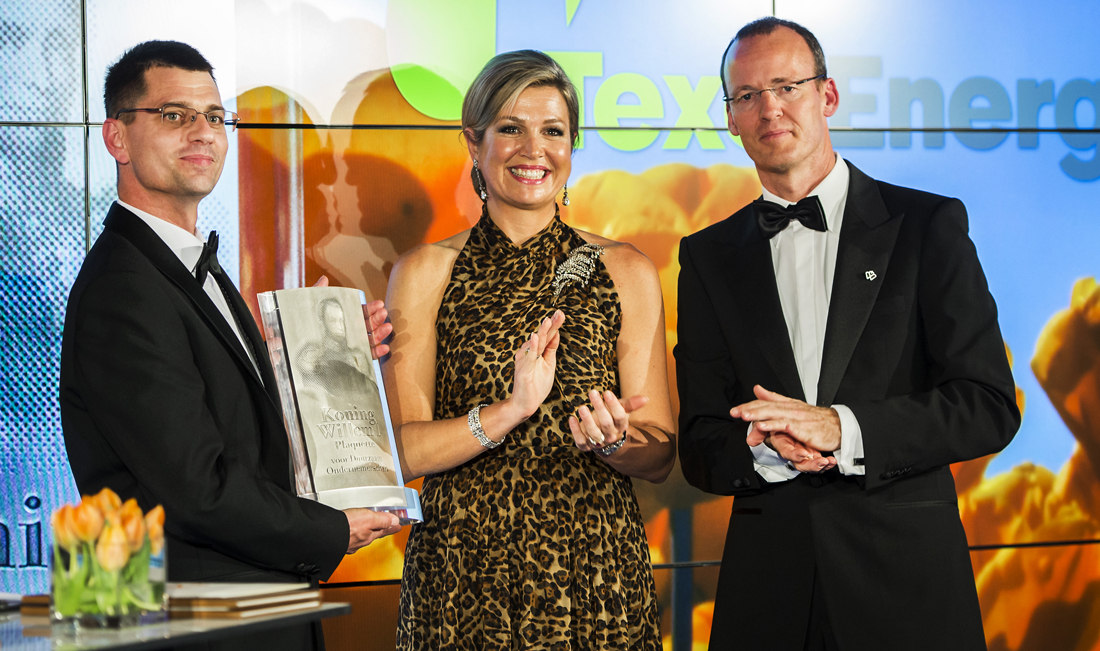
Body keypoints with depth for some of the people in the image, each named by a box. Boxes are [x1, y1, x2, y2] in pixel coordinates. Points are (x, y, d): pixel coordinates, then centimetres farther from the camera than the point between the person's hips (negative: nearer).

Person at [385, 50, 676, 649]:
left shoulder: (625, 273, 4)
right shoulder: (425, 273, 1)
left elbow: (659, 457, 4)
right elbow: (401, 449, -6)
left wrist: (613, 441, -17)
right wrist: (510, 410, -20)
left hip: (595, 574, 1)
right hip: (462, 573, -1)